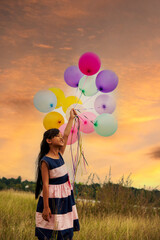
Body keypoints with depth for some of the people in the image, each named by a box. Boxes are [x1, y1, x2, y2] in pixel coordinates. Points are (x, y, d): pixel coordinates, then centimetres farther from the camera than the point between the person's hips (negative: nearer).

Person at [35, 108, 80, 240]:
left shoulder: (59, 154, 5)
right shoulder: (45, 161, -16)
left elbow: (66, 135, 11)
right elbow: (45, 184, -18)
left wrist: (71, 118, 14)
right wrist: (45, 207, -19)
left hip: (65, 197, 8)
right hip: (52, 198, -8)